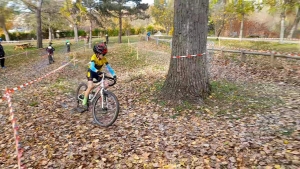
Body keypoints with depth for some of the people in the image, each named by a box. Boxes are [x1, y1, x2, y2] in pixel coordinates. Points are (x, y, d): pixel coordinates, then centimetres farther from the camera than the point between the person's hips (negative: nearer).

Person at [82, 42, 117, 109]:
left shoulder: (104, 59, -16)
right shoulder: (94, 57, -28)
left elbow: (109, 67, -19)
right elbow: (92, 67, -41)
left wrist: (114, 75, -33)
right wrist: (97, 71, -61)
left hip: (97, 73, 4)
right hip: (91, 72, -4)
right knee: (90, 87, -22)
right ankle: (84, 102, -7)